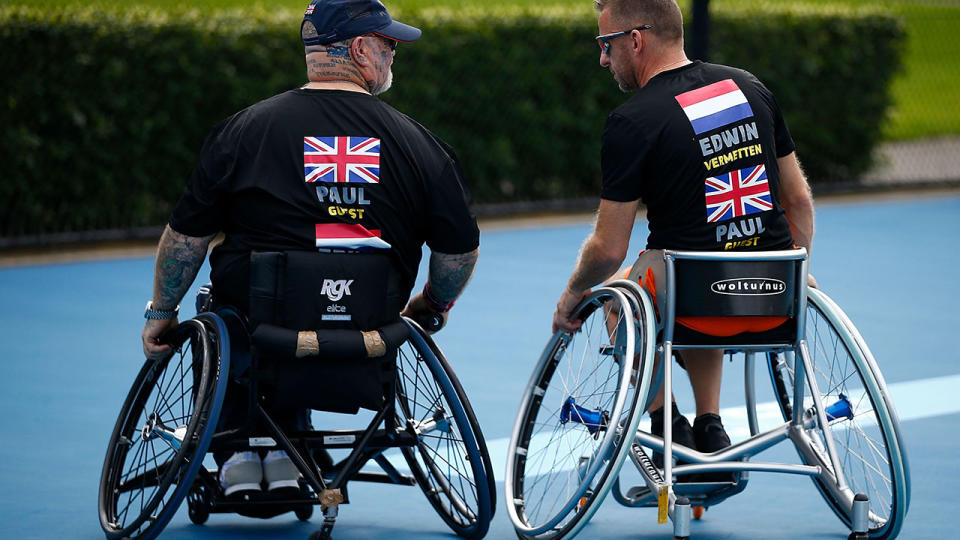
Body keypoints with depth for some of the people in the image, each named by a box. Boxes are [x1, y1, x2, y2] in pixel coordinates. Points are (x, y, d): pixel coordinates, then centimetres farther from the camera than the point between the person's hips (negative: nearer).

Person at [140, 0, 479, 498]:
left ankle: (237, 451, 18)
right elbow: (461, 249, 2)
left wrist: (161, 313, 14)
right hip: (371, 323, 2)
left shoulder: (243, 129, -6)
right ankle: (285, 448, 21)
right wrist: (432, 306, 23)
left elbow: (186, 235, -1)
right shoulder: (415, 141, -3)